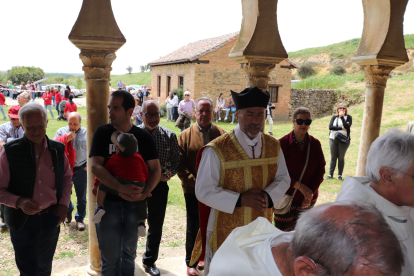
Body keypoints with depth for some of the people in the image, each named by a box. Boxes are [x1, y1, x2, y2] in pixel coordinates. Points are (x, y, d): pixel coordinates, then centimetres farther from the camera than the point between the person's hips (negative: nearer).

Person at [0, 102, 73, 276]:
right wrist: (19, 202, -26)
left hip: (52, 219, 3)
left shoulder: (58, 150, -1)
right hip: (23, 221, -3)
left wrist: (64, 204, 0)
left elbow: (67, 178, 12)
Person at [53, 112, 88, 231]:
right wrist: (66, 138, -16)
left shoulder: (86, 133, -1)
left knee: (81, 197, 6)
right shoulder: (61, 131, 2)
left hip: (81, 169, -1)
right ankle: (68, 211, 46)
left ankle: (80, 218, 23)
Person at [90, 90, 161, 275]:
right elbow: (95, 166, -15)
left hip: (134, 203, 1)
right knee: (110, 257, 8)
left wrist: (144, 193, -19)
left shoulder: (143, 137, -1)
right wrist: (120, 188, -28)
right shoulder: (102, 133, -5)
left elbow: (156, 169, -2)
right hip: (108, 202, -1)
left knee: (129, 253, 18)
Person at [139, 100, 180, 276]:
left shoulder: (169, 135, -1)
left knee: (156, 227, 13)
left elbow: (176, 159, 4)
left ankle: (150, 261, 34)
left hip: (160, 186, 2)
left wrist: (168, 174, -14)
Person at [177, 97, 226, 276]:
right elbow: (181, 166, -7)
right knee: (193, 228, 11)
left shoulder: (222, 135, -2)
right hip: (193, 192, -1)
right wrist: (196, 184, -16)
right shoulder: (185, 136, -3)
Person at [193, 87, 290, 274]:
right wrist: (240, 199, -26)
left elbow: (283, 179, 6)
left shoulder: (273, 146, -1)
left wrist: (268, 196, -16)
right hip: (226, 231, -4)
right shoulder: (216, 150, -18)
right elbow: (204, 191, -16)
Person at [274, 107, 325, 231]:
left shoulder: (315, 144, 1)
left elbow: (320, 171, 4)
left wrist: (311, 192, -8)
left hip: (308, 200, 3)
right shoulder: (283, 143, -10)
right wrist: (300, 186, -18)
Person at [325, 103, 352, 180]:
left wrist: (342, 117, -9)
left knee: (341, 158, 3)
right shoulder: (334, 117, 9)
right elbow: (330, 127, -6)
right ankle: (330, 174, 10)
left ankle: (340, 175, 10)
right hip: (333, 139, 2)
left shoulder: (348, 117, 4)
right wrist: (341, 128, -12)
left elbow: (347, 126, -14)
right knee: (333, 157, 5)